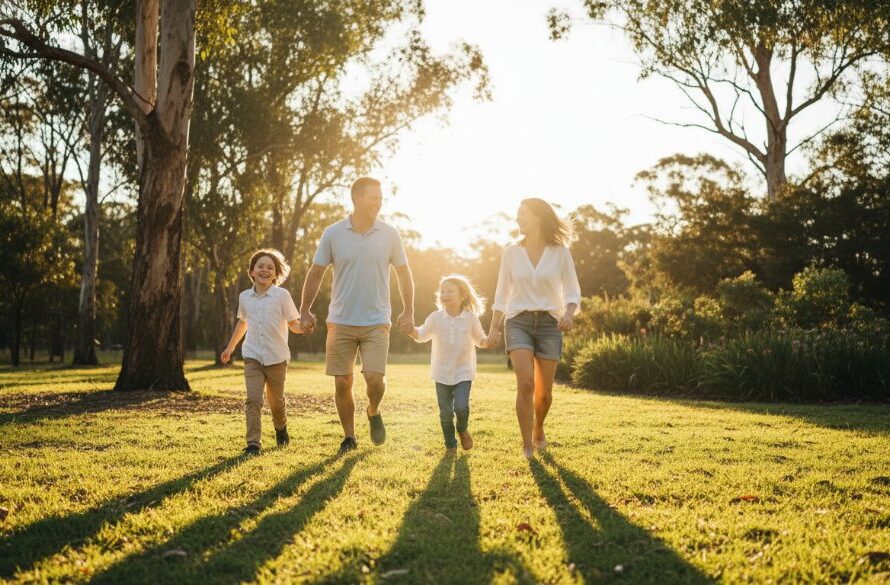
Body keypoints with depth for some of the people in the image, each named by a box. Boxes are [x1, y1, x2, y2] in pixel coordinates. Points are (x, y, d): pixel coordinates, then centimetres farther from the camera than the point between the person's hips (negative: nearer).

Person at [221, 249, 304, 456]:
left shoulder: (282, 295, -5)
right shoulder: (245, 297, 5)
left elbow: (293, 324, -3)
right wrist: (230, 347, 28)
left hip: (277, 358, -1)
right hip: (252, 357, 1)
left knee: (276, 400, 13)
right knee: (253, 400, -12)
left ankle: (281, 428, 42)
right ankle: (253, 443, -13)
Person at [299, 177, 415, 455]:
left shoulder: (389, 234, 1)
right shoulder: (333, 234, -1)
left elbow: (403, 273, 10)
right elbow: (316, 273, 7)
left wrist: (409, 312, 5)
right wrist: (305, 311, 4)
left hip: (377, 322, 0)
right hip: (340, 322, 0)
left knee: (374, 377, -13)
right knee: (342, 383, 2)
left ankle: (374, 412, 20)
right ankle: (349, 437, 20)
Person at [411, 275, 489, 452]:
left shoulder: (471, 318, -4)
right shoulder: (435, 318, -3)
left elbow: (480, 340, 7)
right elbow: (421, 335, 8)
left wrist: (489, 341, -15)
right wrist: (410, 328, -12)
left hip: (464, 372, -1)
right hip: (442, 373, 1)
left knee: (461, 407, -15)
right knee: (445, 412, 5)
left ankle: (463, 430, 18)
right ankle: (450, 445, 23)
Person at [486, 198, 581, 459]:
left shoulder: (560, 252, 1)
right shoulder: (511, 253, 5)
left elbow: (572, 292, 2)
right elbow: (501, 294, 10)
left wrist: (568, 314, -18)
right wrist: (493, 327, 3)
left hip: (549, 323, 0)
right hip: (518, 322, 0)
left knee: (544, 391, 5)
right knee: (526, 383, -19)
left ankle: (538, 430, 36)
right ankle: (527, 445, -8)